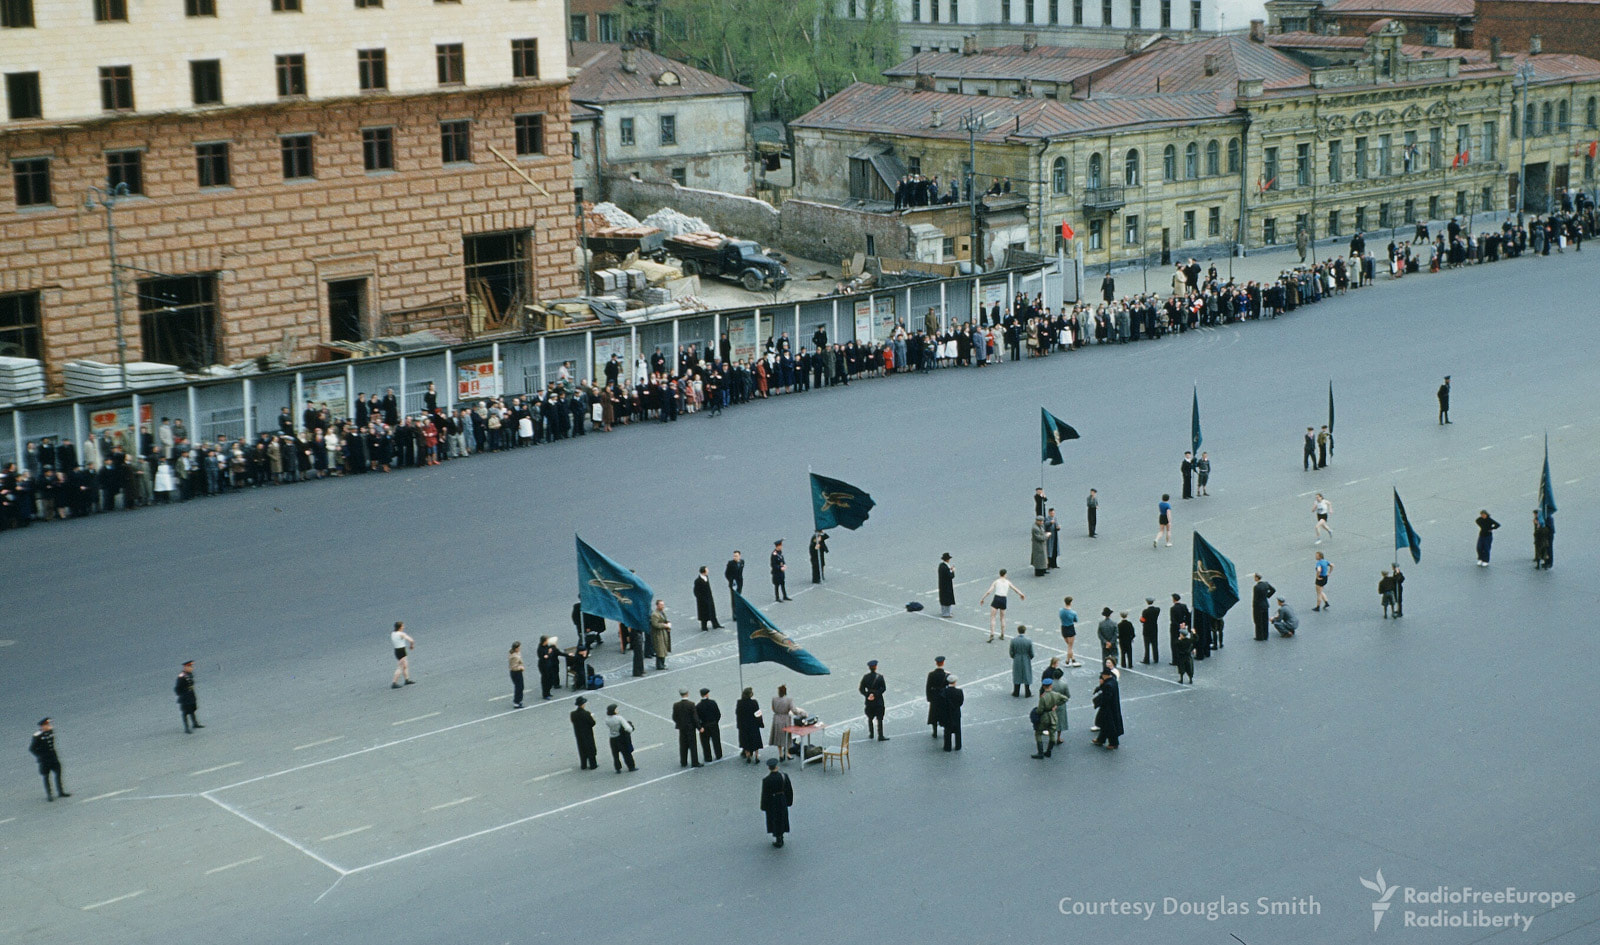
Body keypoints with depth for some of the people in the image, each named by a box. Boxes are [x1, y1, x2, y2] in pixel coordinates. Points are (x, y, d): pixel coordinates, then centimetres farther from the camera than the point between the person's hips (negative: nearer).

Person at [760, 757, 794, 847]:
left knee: (775, 820, 15)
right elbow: (789, 790, -6)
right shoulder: (784, 776, -16)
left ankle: (778, 841, 24)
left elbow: (764, 794, -16)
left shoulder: (766, 780, -25)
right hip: (782, 801, 3)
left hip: (772, 802, -3)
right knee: (782, 818, 23)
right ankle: (781, 839, 36)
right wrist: (789, 801, 9)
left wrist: (764, 806, -2)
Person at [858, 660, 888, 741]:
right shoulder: (879, 676, -10)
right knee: (880, 719, 2)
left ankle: (870, 735, 21)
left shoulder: (865, 677, -2)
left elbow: (861, 689, -4)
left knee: (870, 718, 17)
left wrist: (867, 695, -8)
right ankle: (880, 736, 1)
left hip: (869, 701, 3)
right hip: (878, 701, -3)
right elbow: (883, 688, -14)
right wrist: (875, 694, -13)